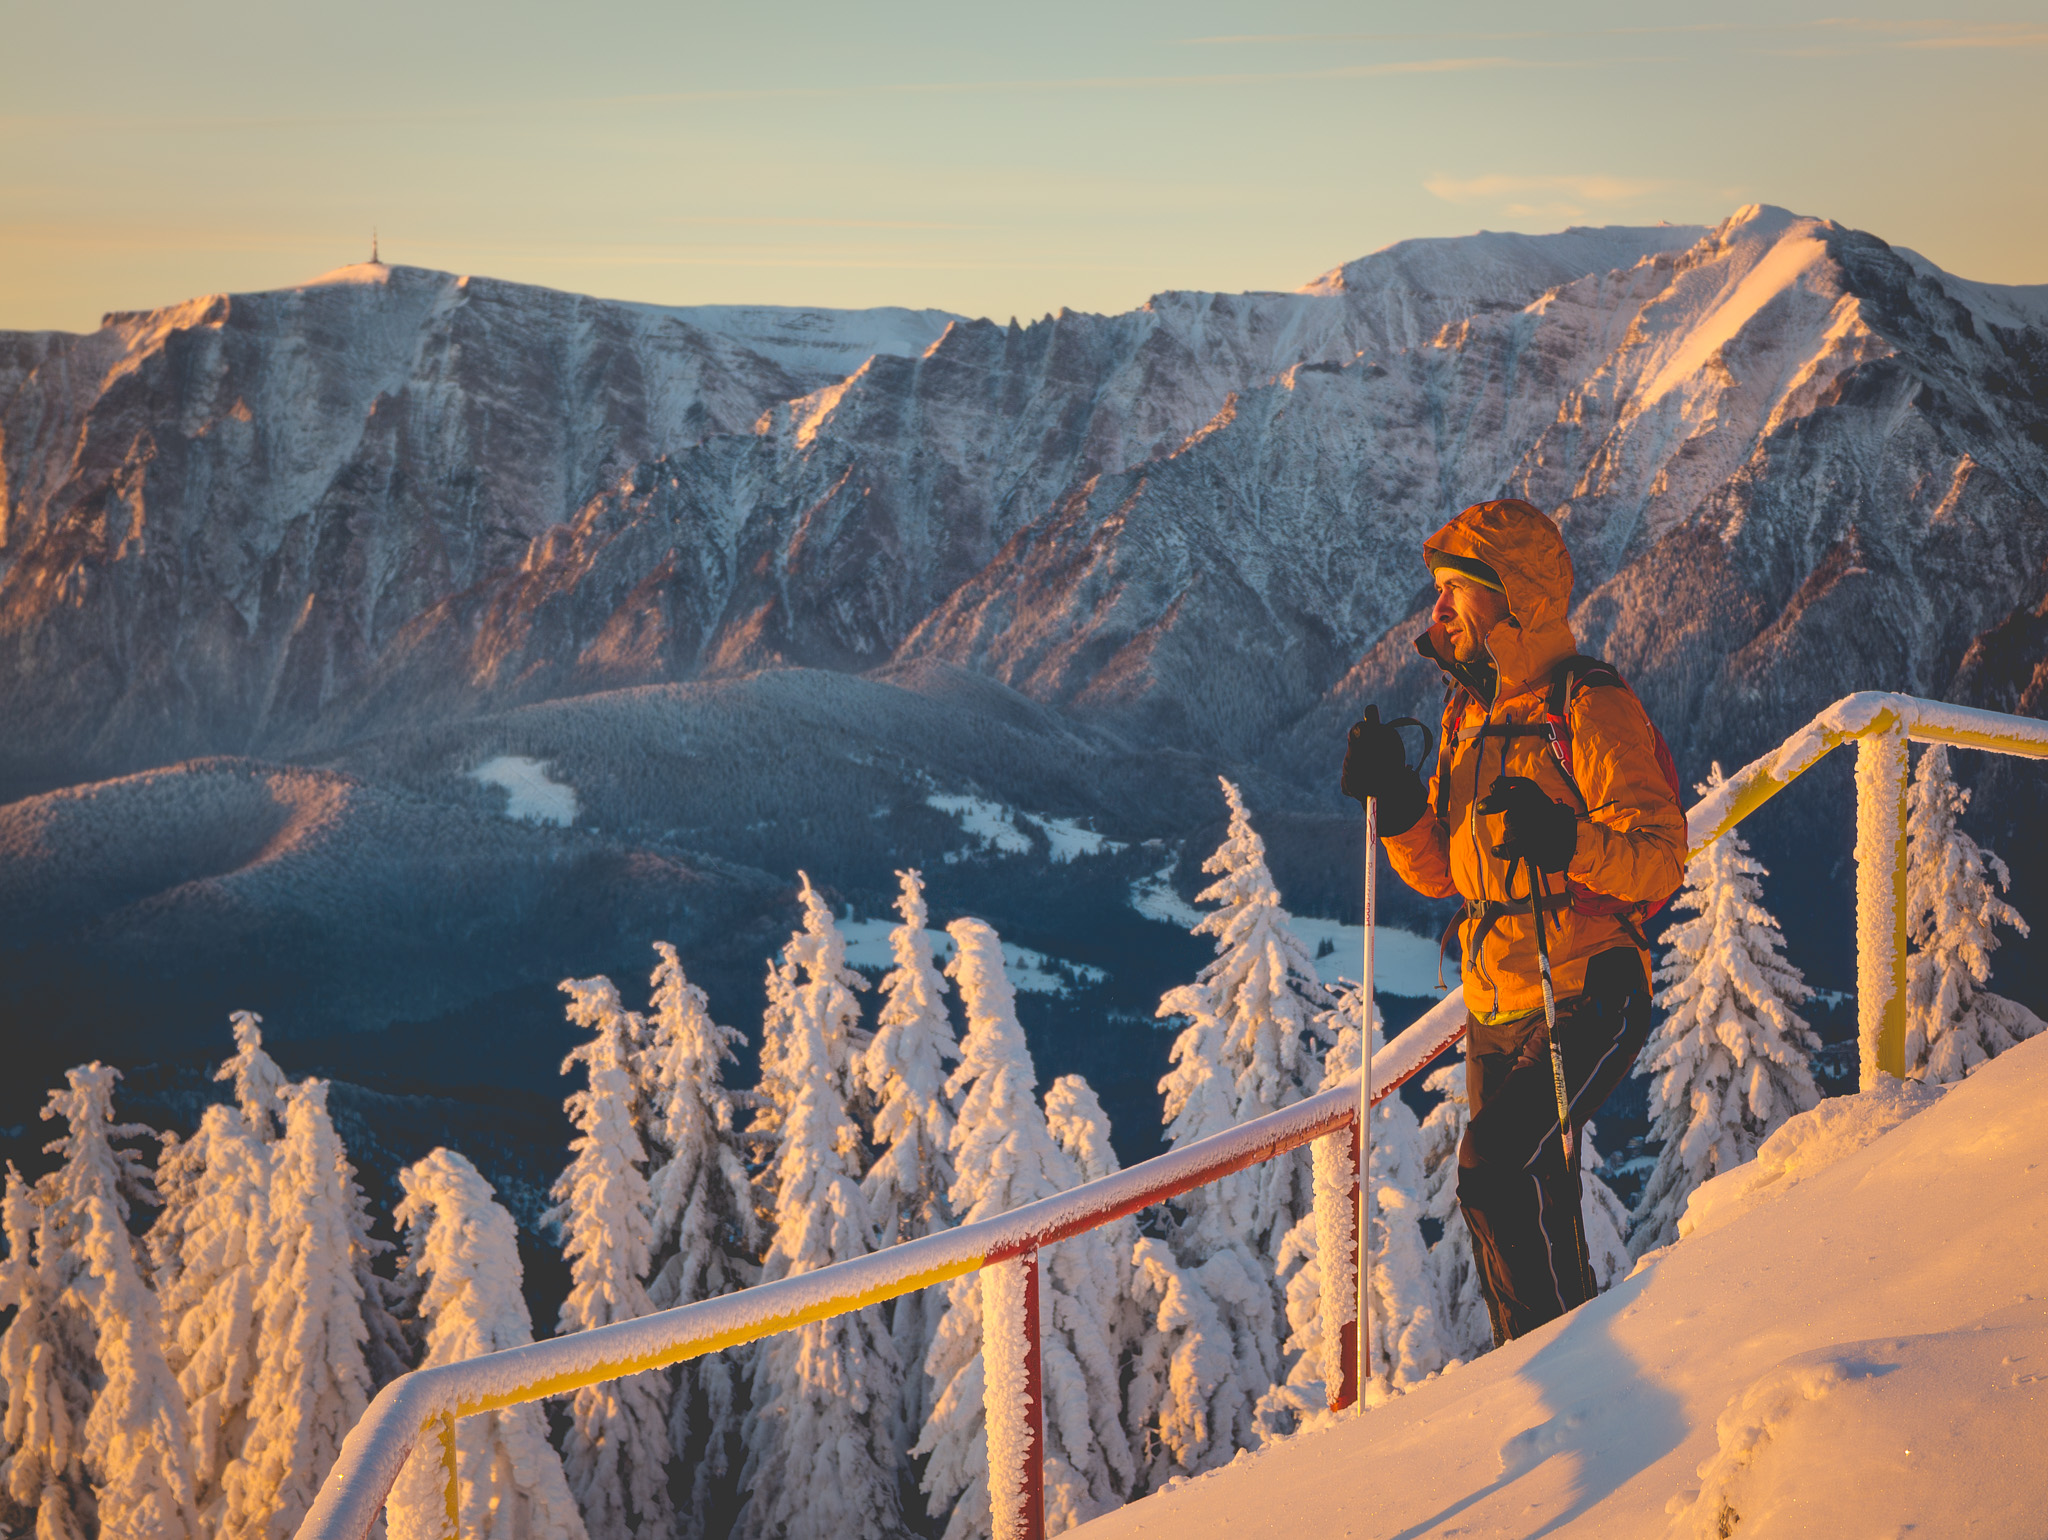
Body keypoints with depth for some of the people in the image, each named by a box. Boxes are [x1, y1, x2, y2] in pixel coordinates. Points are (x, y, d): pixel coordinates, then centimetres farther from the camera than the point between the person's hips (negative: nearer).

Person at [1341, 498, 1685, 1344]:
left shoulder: (1590, 706, -11)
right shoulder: (1468, 712, 13)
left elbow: (1660, 860, -17)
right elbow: (1439, 871, 15)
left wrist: (1565, 839, -35)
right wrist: (1393, 800, -2)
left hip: (1587, 998, -8)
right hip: (1494, 1011, 8)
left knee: (1499, 1169, -21)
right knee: (1529, 1199, 14)